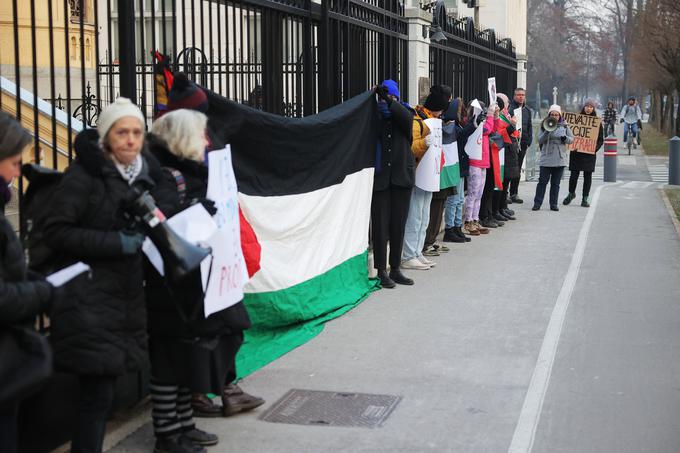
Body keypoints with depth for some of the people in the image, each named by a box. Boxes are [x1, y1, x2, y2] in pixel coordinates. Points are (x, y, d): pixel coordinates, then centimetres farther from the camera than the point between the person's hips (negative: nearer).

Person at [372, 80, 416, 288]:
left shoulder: (404, 111, 7)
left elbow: (407, 118, -18)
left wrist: (389, 101, -28)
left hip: (401, 176, 2)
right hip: (380, 177, -2)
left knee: (398, 224, 7)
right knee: (380, 224, -3)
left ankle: (395, 269, 16)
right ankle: (381, 271, 3)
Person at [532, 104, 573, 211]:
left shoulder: (564, 126, 8)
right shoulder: (544, 125, 4)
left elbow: (571, 139, 10)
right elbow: (540, 140, -3)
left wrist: (565, 138, -12)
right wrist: (547, 132, -19)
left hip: (560, 158, 1)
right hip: (546, 158, -1)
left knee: (556, 183, 6)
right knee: (542, 181, -3)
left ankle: (553, 204, 11)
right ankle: (537, 203, 0)